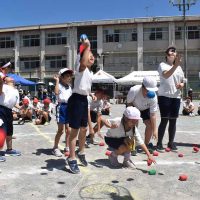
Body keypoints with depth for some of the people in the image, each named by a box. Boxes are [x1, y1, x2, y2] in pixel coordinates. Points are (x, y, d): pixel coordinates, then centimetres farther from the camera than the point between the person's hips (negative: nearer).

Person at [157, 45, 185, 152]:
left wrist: (181, 85, -2)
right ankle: (159, 143, 2)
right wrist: (176, 65, -35)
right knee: (164, 120, -7)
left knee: (173, 120, 7)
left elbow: (182, 82, 22)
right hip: (164, 96, -5)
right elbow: (166, 75, -23)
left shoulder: (179, 67, 16)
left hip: (176, 97, 5)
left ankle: (171, 143, 18)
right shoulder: (163, 65, -2)